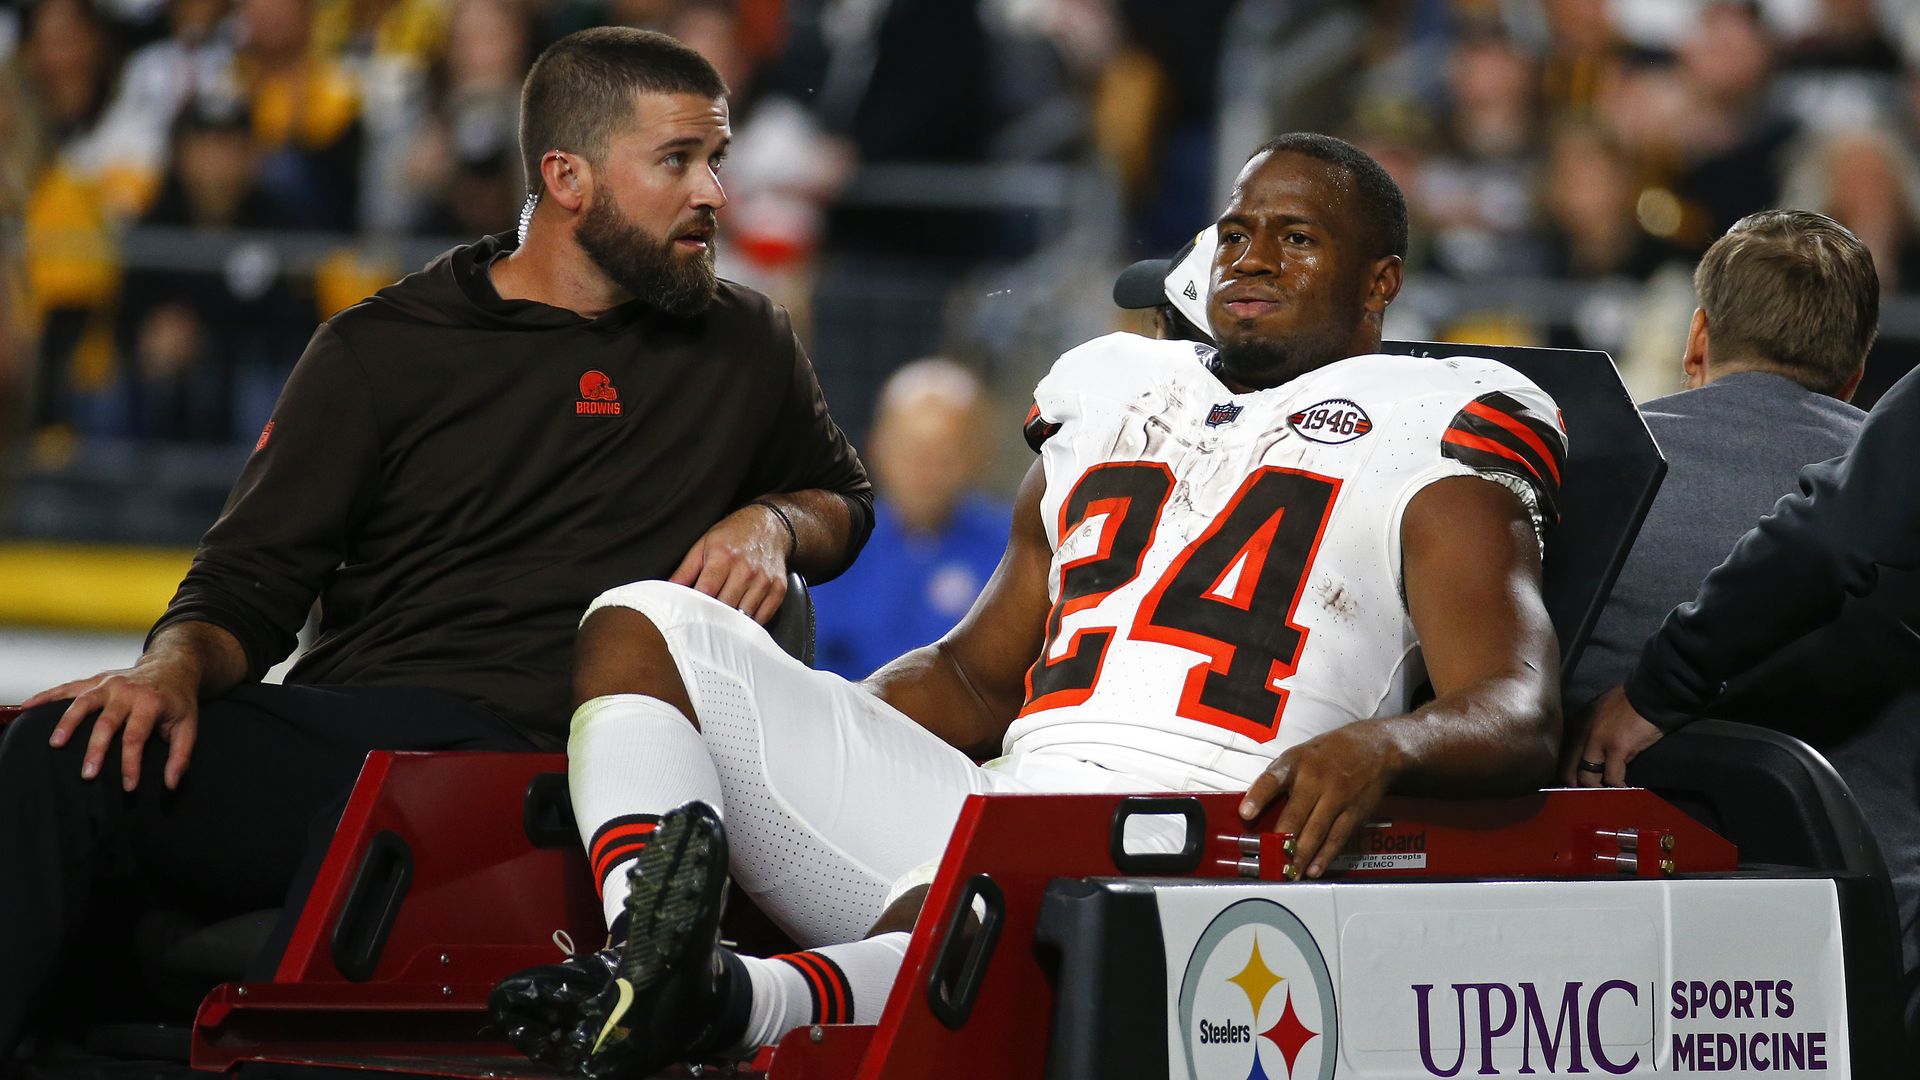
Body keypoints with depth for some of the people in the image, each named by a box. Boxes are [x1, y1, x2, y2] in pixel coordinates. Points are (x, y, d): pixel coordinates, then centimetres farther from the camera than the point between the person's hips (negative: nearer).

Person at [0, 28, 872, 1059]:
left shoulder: (745, 347, 21)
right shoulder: (382, 349, 16)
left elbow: (845, 499, 39)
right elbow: (247, 585, 12)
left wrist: (774, 524, 13)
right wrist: (174, 666, -12)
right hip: (329, 731, 1)